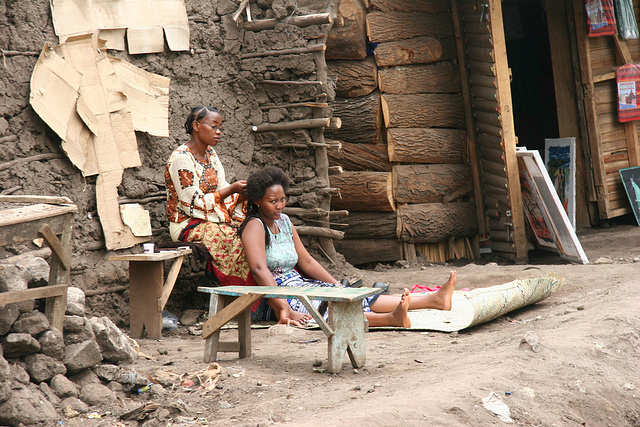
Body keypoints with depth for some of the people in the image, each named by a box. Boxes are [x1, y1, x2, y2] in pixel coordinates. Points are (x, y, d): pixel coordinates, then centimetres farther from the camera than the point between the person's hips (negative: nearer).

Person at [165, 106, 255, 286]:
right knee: (240, 240, -28)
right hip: (188, 225, -8)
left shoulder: (210, 153, 12)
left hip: (213, 218, 8)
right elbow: (194, 203, -18)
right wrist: (231, 190, -20)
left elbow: (222, 189, 11)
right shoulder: (181, 158, -15)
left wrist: (244, 192, -10)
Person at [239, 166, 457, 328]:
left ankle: (433, 299, -15)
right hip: (273, 299, -8)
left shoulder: (284, 221, 16)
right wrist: (284, 310, -36)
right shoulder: (255, 226, -12)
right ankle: (390, 318, -58)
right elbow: (259, 270, -27)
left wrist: (338, 286, 18)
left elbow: (306, 262, 23)